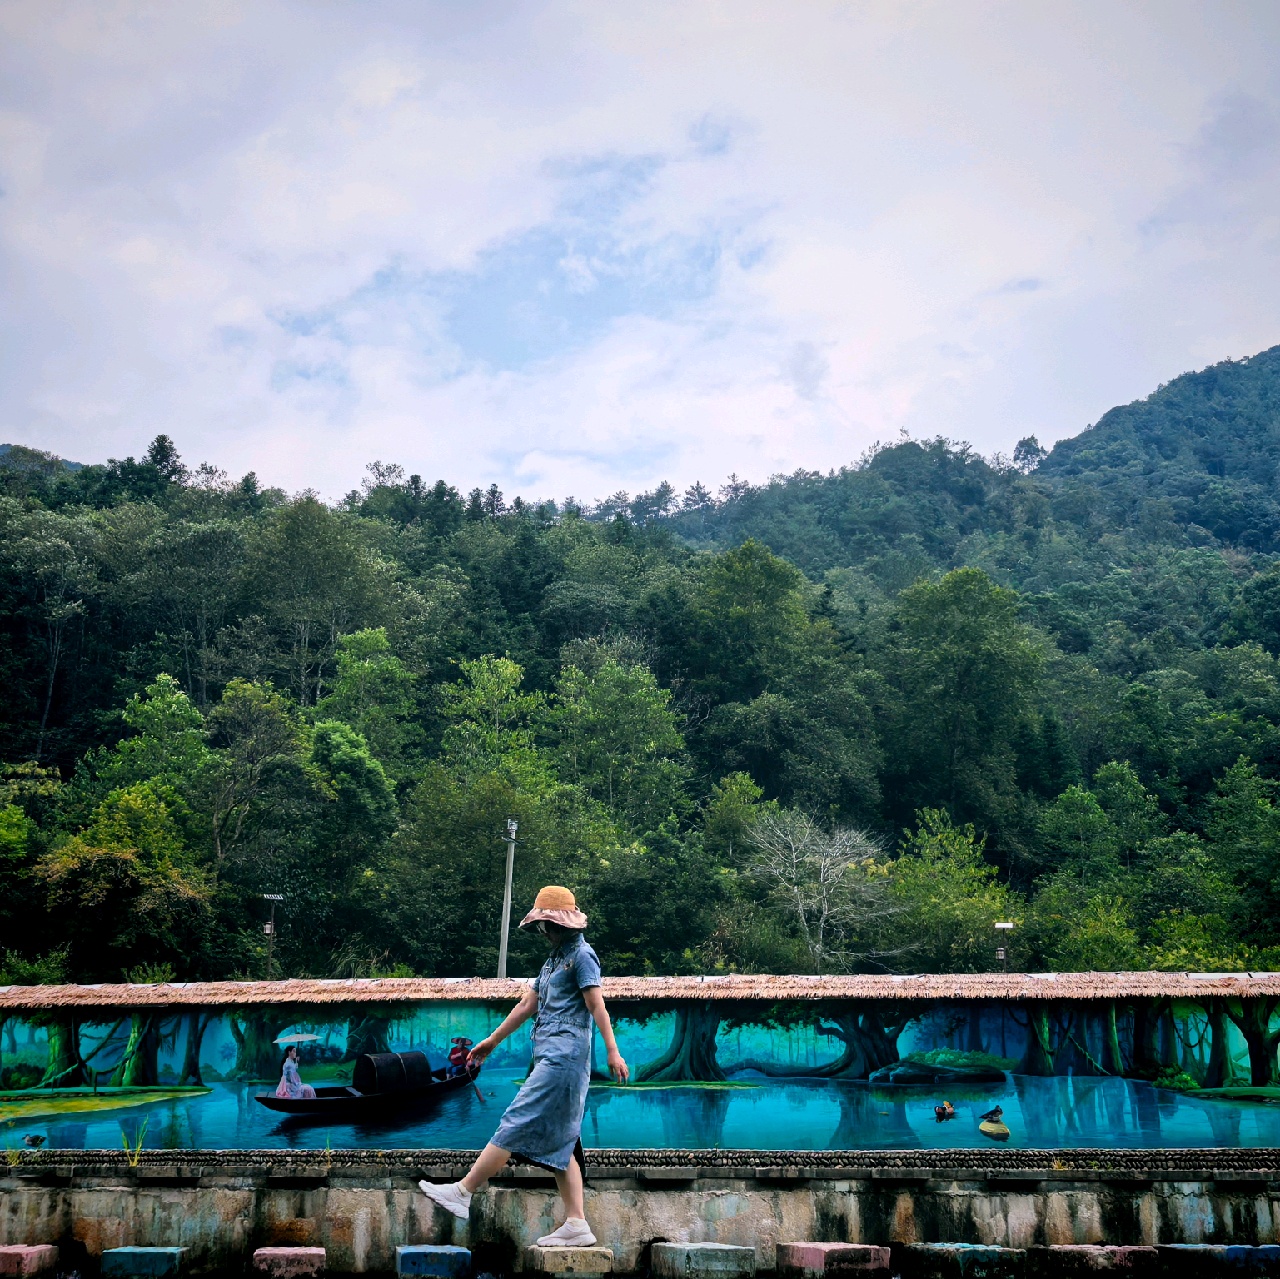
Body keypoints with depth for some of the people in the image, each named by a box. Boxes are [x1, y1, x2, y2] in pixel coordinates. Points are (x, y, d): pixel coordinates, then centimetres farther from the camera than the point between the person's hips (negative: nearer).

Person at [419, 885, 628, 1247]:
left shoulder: (581, 955, -4)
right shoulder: (555, 959, 23)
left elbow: (597, 1005, -12)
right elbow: (526, 1005, 28)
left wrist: (613, 1052, -19)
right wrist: (493, 1040, 31)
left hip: (564, 1056, -10)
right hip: (551, 1057, 10)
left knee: (517, 1124, -9)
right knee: (559, 1142, 5)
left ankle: (462, 1192, -8)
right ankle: (576, 1224, 3)